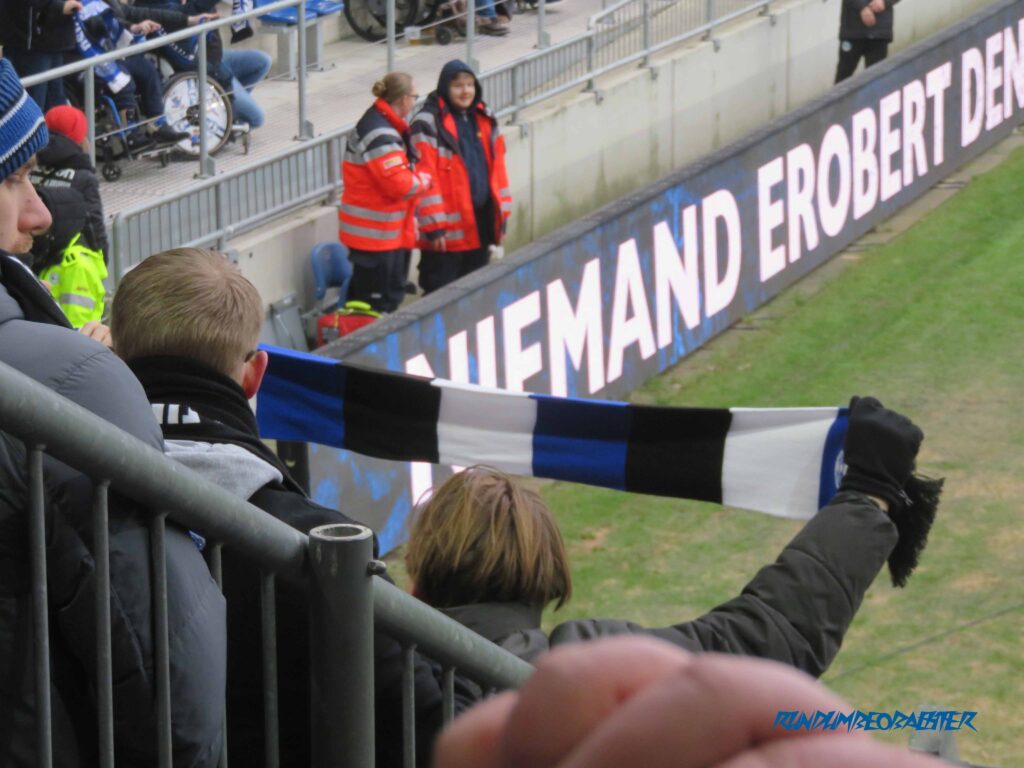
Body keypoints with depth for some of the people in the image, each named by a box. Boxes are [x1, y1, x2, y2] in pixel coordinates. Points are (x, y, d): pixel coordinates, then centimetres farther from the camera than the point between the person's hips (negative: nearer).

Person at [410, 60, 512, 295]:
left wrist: (501, 214, 13)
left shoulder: (484, 120, 13)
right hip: (446, 231, -7)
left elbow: (497, 169, 17)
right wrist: (434, 225, -17)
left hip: (480, 224, 7)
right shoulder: (429, 123, -10)